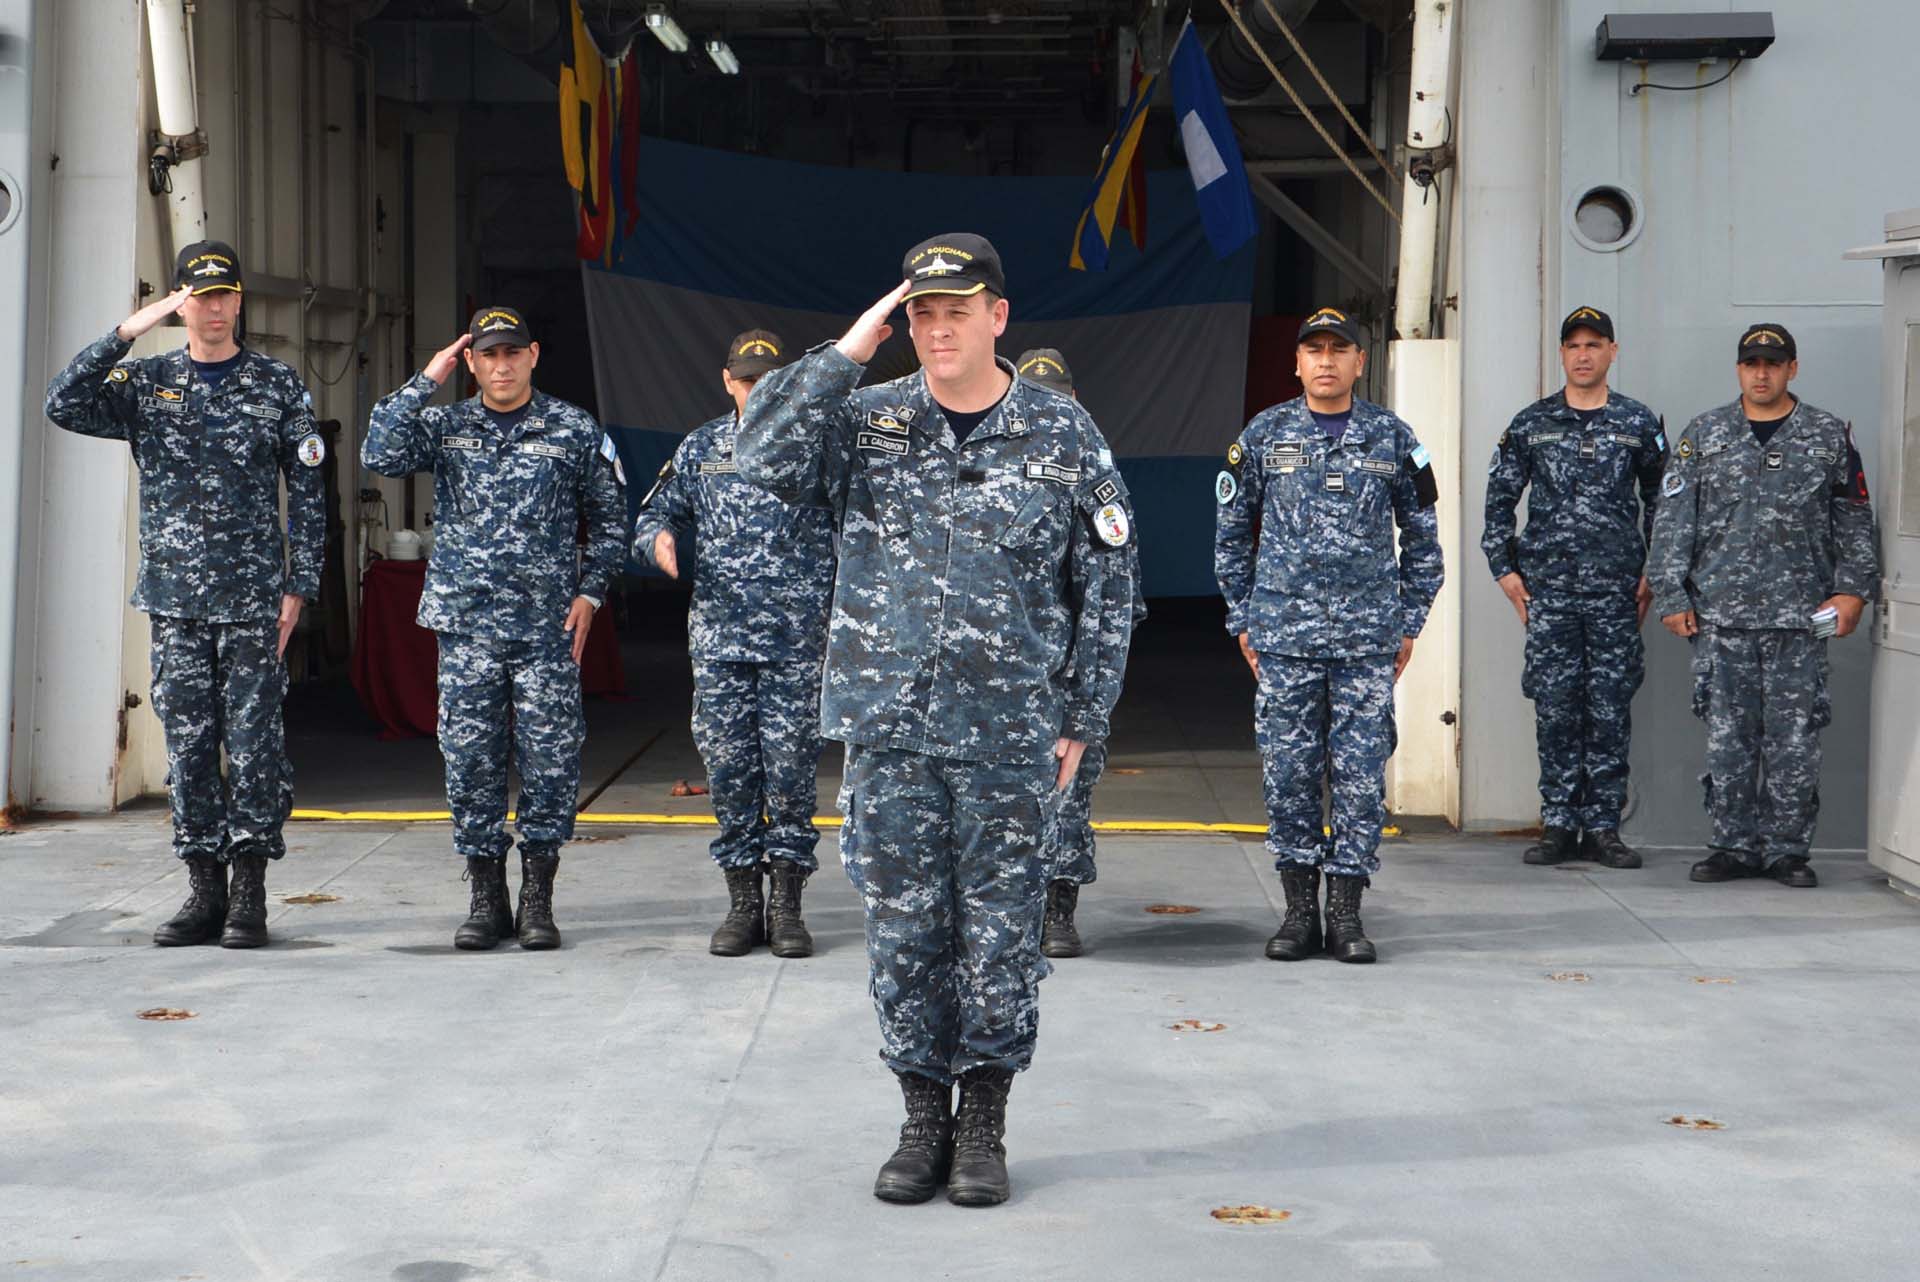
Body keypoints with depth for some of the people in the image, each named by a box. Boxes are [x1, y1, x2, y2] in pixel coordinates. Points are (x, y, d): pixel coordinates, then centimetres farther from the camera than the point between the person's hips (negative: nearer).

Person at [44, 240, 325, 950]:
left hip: (253, 597, -2)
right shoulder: (145, 381, 10)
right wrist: (128, 332, -12)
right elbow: (64, 404, -7)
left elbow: (308, 491, 4)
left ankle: (249, 895, 2)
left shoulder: (278, 385, 5)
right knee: (188, 745, 4)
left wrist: (299, 586, -2)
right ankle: (204, 892, 10)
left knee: (253, 743, -3)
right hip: (175, 598, 2)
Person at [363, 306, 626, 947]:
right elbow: (380, 456, -11)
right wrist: (425, 381, -8)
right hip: (467, 627, 1)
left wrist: (589, 592, 3)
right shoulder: (445, 426, 7)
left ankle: (537, 900, 9)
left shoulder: (575, 430, 5)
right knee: (470, 762, 2)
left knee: (551, 761, -2)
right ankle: (486, 899, 13)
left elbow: (610, 516, 12)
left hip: (547, 628, -1)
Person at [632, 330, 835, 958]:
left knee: (791, 769, -1)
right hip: (719, 638, 2)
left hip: (797, 641, -2)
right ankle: (743, 902, 13)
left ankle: (786, 904, 8)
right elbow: (655, 513, 17)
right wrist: (660, 538, -7)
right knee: (728, 770, 3)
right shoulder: (700, 449, 10)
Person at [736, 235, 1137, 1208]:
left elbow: (1106, 589, 4)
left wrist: (1080, 720, 1)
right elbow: (763, 458, -13)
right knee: (904, 932, 7)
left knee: (1000, 935, 5)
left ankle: (984, 1124, 17)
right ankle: (924, 1119, 20)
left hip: (1010, 738, -1)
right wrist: (845, 352, -13)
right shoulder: (867, 421, 4)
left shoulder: (1062, 435, 1)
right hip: (888, 730, 2)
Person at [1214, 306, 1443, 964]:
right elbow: (1231, 534, 12)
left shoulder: (1392, 438, 5)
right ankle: (1299, 910, 12)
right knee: (1288, 772, 1)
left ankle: (1346, 912, 8)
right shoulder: (1263, 436, 5)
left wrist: (1408, 624, 8)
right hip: (1284, 637, 0)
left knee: (1362, 774, 0)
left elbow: (1422, 536, 12)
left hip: (1368, 638, 0)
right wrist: (1243, 619, 8)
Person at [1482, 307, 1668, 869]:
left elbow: (1662, 501, 13)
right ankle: (1559, 824, 8)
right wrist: (1504, 568, 6)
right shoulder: (1531, 425, 6)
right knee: (1555, 707, 1)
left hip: (1616, 589, 0)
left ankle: (1603, 827, 7)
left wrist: (1653, 573, 7)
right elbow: (1499, 499, 12)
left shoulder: (1640, 424, 7)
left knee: (1611, 709, 1)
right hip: (1548, 588, 0)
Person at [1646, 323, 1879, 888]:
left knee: (1793, 737, -1)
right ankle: (1734, 846, 10)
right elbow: (1672, 520, 8)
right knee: (1727, 736, 1)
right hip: (1720, 615, 1)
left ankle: (1787, 849, 8)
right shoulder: (1704, 435, 8)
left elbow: (1855, 520, 11)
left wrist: (1853, 589, 1)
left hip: (1799, 616, 0)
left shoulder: (1829, 436, 8)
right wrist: (1671, 596, 1)